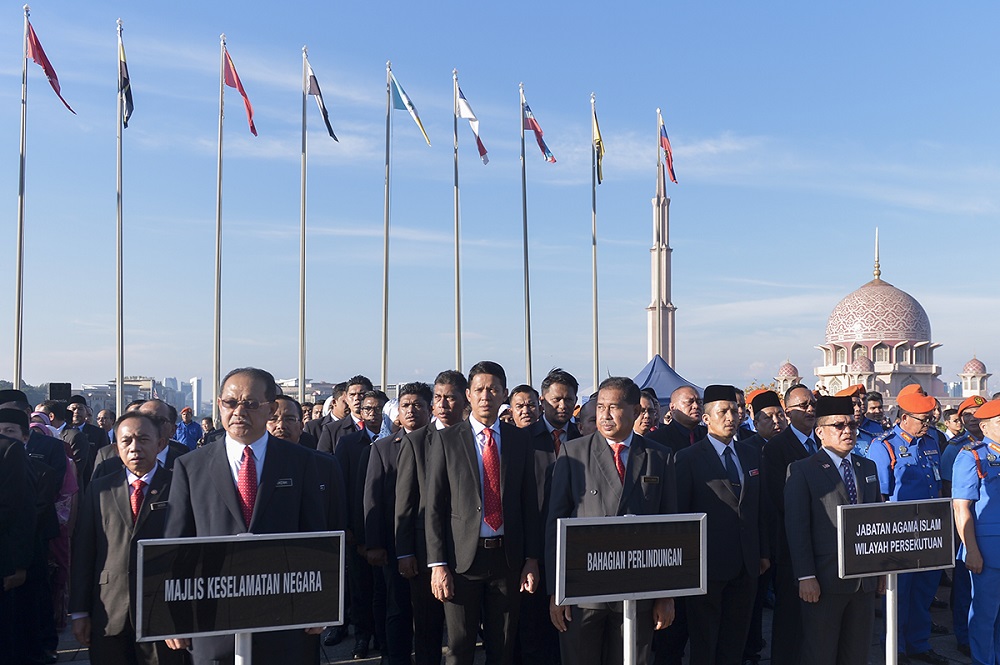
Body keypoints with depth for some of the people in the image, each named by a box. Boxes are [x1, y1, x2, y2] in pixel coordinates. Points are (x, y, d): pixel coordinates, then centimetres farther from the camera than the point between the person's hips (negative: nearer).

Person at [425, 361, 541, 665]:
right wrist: (438, 564, -8)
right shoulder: (447, 440, -1)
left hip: (508, 557, 2)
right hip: (463, 557, -2)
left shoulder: (519, 440, 6)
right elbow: (434, 506, -2)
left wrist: (532, 559, 2)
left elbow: (530, 504, 8)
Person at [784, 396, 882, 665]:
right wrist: (806, 577, -15)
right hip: (825, 581, -5)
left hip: (864, 579, 6)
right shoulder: (802, 471, -7)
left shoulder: (868, 467, 12)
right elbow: (796, 527, -11)